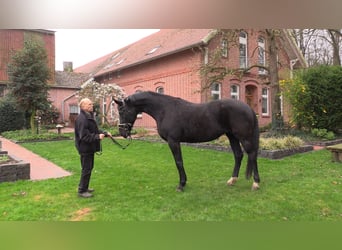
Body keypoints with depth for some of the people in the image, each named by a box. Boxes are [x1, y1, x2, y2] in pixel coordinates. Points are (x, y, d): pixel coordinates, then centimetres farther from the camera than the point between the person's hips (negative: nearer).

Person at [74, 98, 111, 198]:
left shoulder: (89, 117, 13)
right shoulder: (81, 119, -21)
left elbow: (95, 131, 17)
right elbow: (84, 136, -26)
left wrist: (105, 133, 4)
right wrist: (97, 137, -31)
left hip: (90, 148, 10)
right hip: (85, 148, -10)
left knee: (89, 168, 19)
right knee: (86, 169, -1)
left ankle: (85, 187, 33)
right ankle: (81, 191, 13)